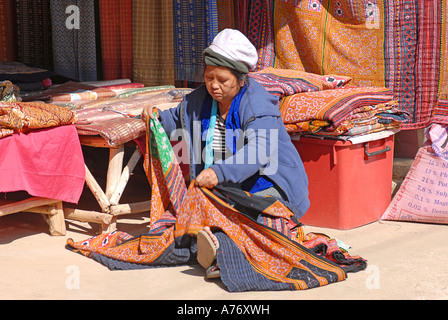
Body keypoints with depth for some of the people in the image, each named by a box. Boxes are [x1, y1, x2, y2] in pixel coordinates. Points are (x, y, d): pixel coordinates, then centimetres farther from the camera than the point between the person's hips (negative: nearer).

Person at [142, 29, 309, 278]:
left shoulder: (258, 103, -17)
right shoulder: (201, 99, 6)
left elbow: (260, 149, -34)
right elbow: (179, 120, 27)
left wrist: (220, 172, -48)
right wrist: (157, 117, 3)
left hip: (268, 186, -6)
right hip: (227, 190, 7)